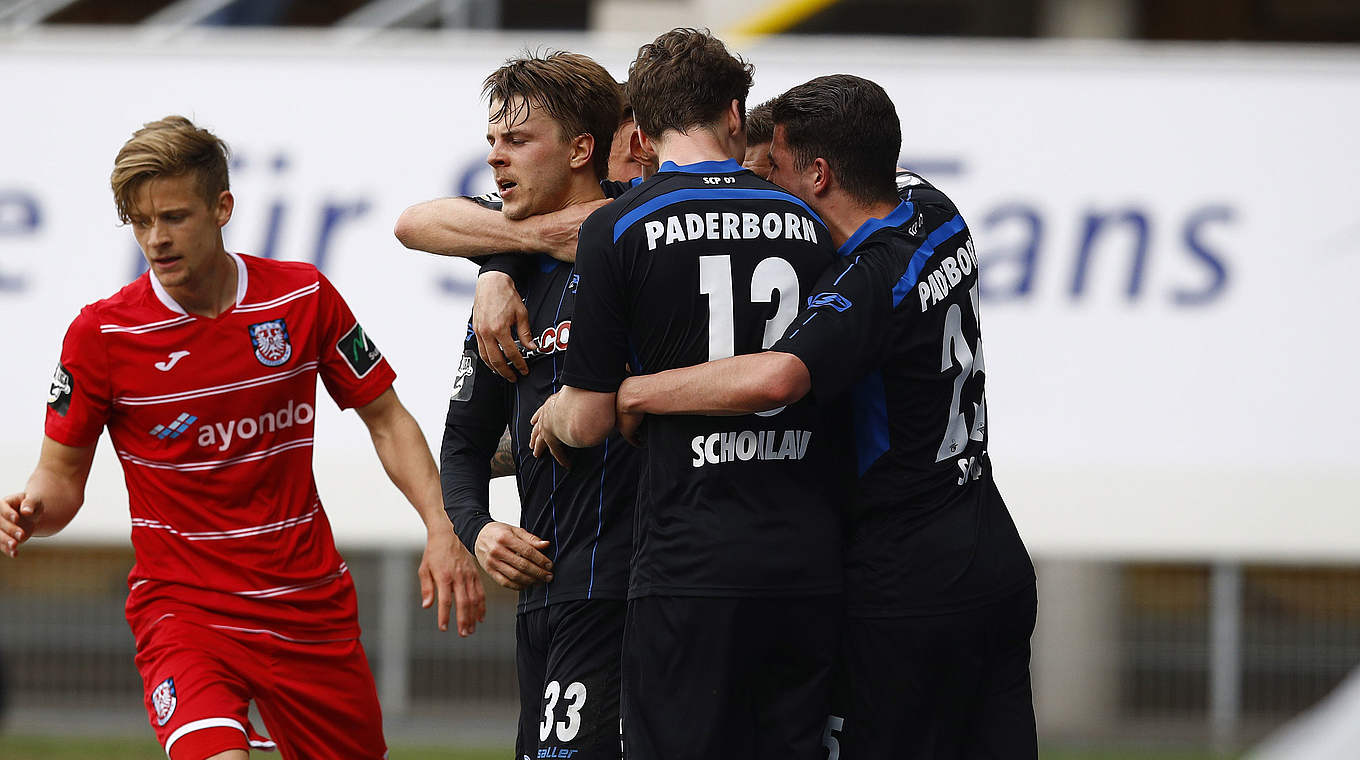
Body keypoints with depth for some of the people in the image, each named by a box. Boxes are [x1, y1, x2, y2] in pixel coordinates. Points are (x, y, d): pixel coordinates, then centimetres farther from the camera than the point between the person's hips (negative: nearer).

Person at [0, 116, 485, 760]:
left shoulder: (305, 298, -2)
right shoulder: (102, 332, -7)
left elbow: (385, 420, 9)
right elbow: (63, 474, 3)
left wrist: (440, 528, -3)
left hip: (311, 606, 3)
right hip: (183, 606, -3)